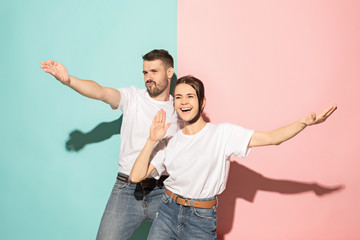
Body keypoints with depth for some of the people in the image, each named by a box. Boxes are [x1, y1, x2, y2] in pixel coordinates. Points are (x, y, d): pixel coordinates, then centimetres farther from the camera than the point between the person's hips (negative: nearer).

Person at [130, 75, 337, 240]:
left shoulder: (222, 133, -5)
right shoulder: (169, 143, 3)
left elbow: (271, 138, -12)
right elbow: (136, 176, -2)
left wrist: (304, 122, -26)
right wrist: (152, 141, -10)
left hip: (201, 220, -3)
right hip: (168, 213, 3)